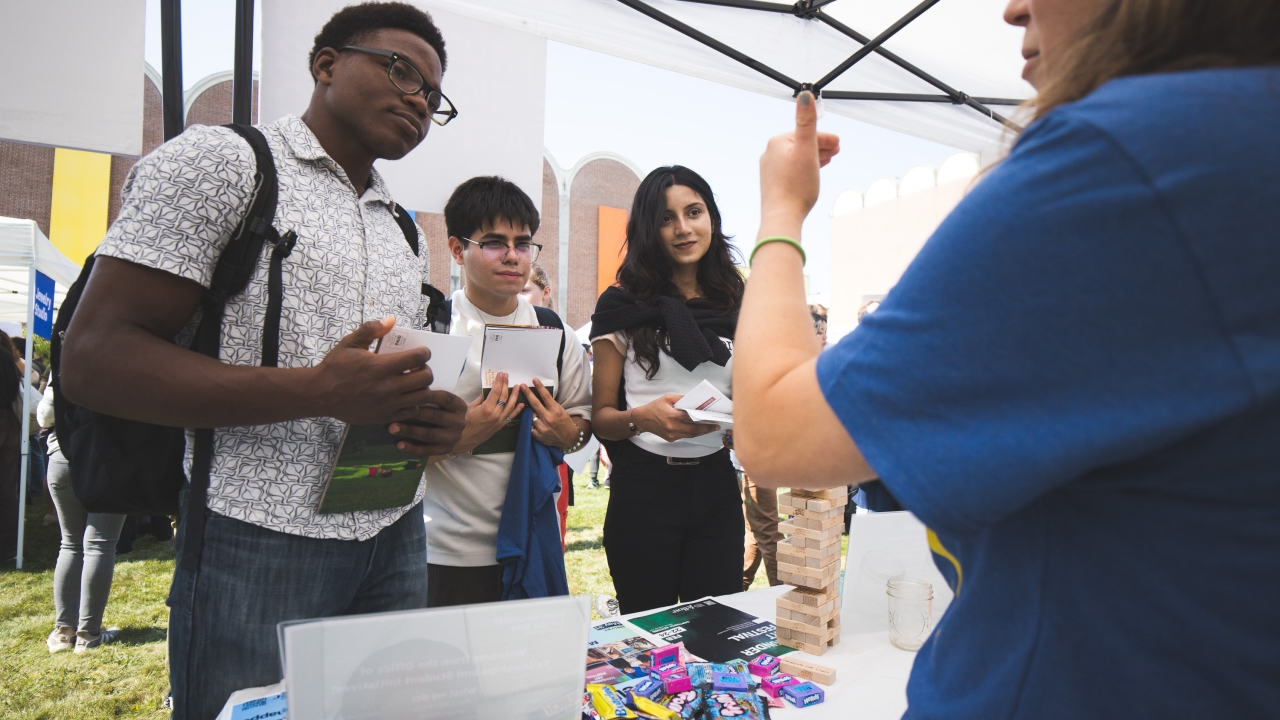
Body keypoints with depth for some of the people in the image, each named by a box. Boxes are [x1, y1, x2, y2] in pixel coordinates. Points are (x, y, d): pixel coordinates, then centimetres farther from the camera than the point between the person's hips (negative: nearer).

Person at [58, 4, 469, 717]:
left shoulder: (406, 232, 16)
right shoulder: (221, 159, -5)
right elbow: (94, 360, -12)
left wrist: (438, 423, -2)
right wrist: (319, 391, -23)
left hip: (397, 540, 7)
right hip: (261, 545, -6)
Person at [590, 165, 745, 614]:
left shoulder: (734, 307, 8)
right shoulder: (623, 306, -1)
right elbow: (600, 417, -1)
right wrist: (642, 418, -21)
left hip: (717, 487, 3)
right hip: (644, 486, -2)